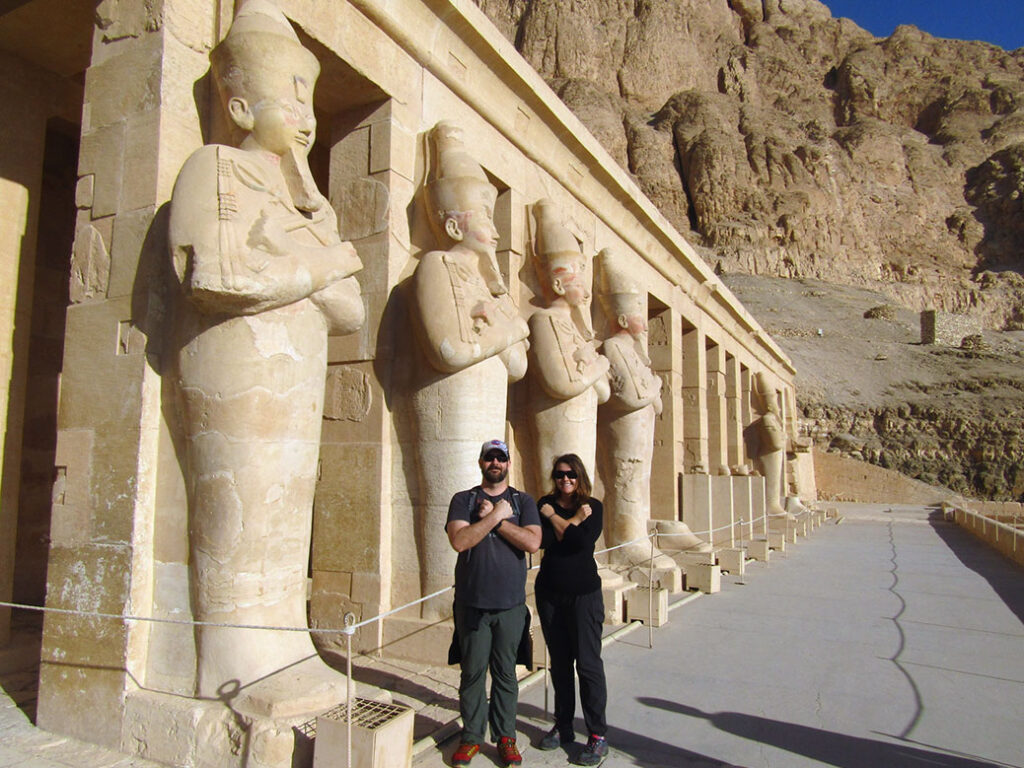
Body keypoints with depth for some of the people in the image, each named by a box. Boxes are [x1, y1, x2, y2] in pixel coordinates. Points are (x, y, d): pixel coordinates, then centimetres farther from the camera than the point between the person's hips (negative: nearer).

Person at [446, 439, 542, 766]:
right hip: (472, 602, 0)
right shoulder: (463, 500, 4)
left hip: (510, 603, 1)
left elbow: (532, 542, -9)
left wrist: (494, 518, -11)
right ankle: (471, 736, 22)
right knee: (472, 671, 6)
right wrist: (496, 516, -14)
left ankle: (505, 736, 23)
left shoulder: (523, 501, 6)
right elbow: (459, 541, -13)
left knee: (505, 672, 8)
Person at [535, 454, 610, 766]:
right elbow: (542, 540, -12)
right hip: (549, 591, 3)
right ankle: (563, 727, 26)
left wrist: (555, 517, -10)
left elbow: (582, 542, -19)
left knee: (588, 663, -3)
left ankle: (598, 736, 8)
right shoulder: (546, 504, 3)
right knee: (559, 662, 13)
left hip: (583, 592, -3)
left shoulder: (593, 507, -3)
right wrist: (573, 522, -15)